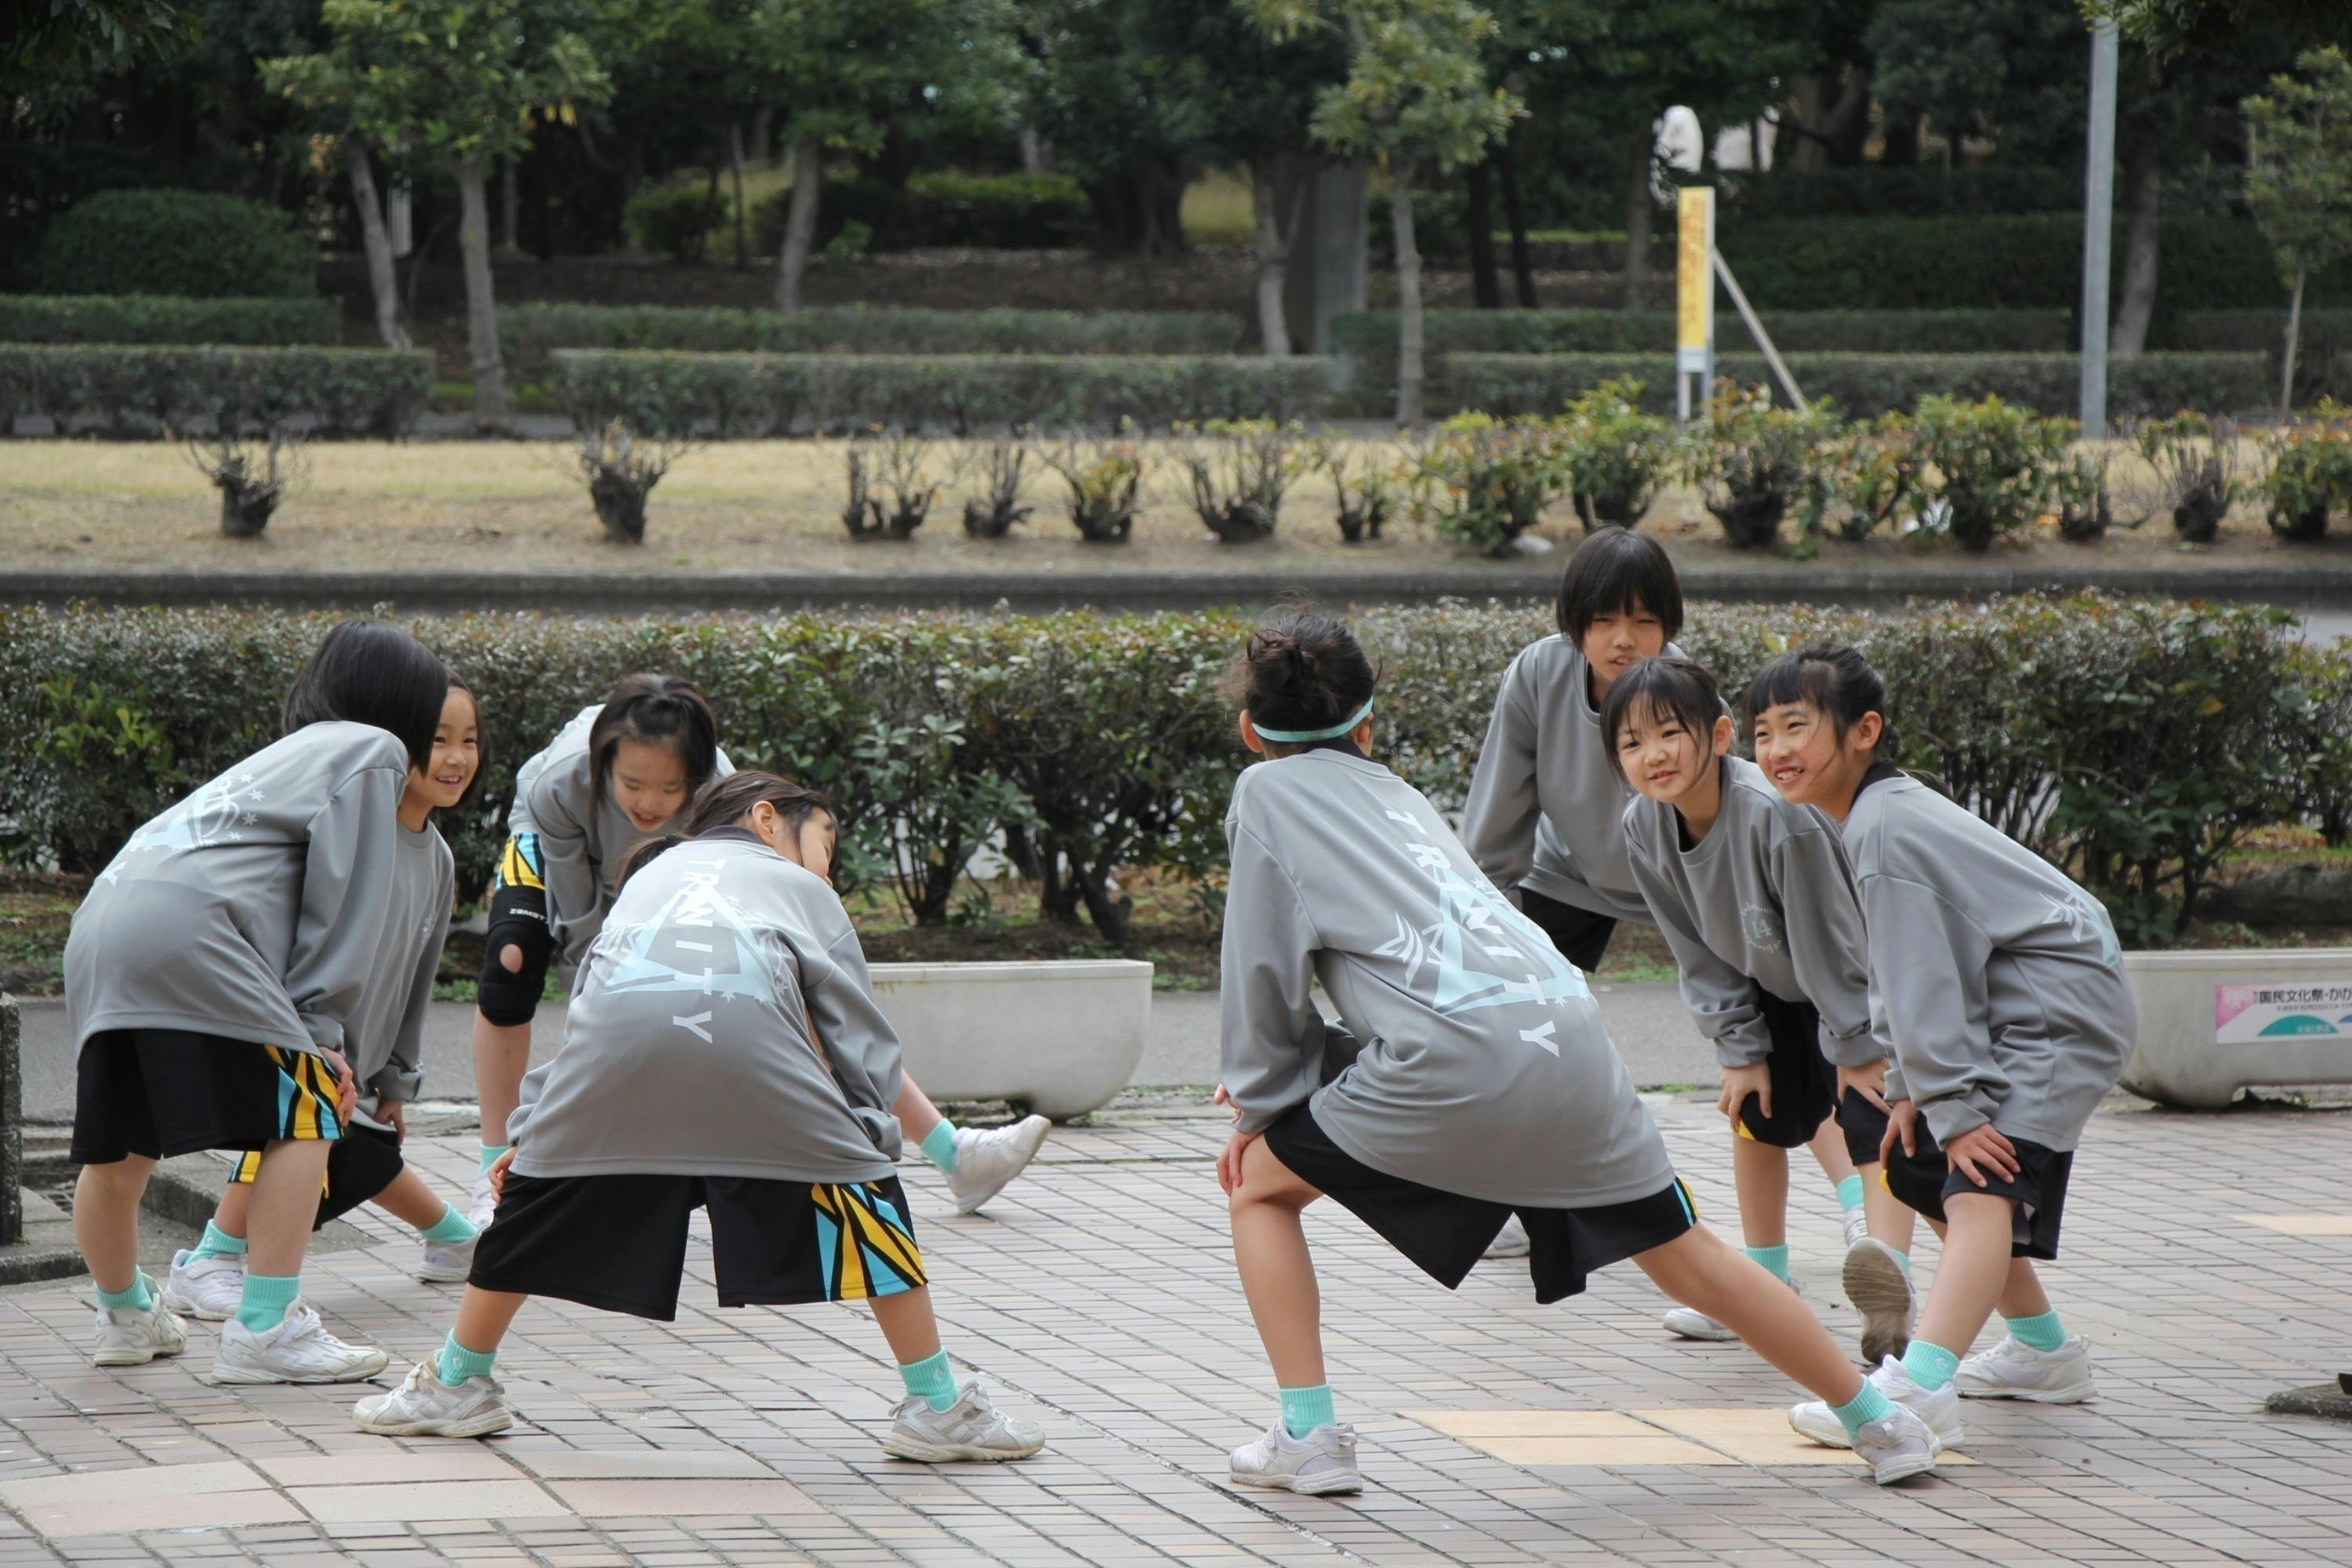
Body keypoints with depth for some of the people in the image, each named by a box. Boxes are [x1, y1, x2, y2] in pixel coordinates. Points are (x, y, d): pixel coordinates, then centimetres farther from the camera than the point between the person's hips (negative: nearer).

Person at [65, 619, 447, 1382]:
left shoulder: (287, 755, 38)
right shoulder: (371, 752, 12)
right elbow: (344, 902, 2)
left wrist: (315, 1033, 25)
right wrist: (322, 1028, 4)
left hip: (101, 927, 9)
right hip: (187, 926, -9)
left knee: (118, 1147, 20)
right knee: (304, 1113, -6)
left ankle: (126, 1314, 36)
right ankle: (265, 1330, -11)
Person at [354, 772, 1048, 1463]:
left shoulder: (650, 876, 43)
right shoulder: (801, 888, 35)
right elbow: (858, 1033, 27)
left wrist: (530, 1132, 45)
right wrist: (867, 1138, 32)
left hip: (615, 1038, 3)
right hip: (744, 1022, -3)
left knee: (538, 1197, 22)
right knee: (861, 1192, 11)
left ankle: (458, 1386, 33)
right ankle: (938, 1406, 11)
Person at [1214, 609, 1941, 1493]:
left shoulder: (1267, 791, 13)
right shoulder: (1390, 790, 32)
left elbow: (1266, 967, 8)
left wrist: (1260, 1107, 19)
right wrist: (1289, 1078, 35)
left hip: (1457, 1055, -6)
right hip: (1568, 1040, 6)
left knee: (1261, 1185, 14)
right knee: (1689, 1260, 17)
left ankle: (1308, 1436, 5)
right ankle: (1880, 1425, 21)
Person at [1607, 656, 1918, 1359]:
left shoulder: (1778, 815, -38)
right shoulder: (1645, 827, -17)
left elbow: (1831, 945, -30)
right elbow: (1701, 955, -5)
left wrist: (1859, 1053, -24)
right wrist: (1741, 1050, -6)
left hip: (1864, 984, -7)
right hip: (1777, 988, 7)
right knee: (1756, 1109, 12)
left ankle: (1888, 1292, -23)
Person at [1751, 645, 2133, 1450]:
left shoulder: (1884, 833, -19)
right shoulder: (1875, 815, 14)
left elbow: (1922, 981, -22)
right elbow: (1901, 980, 16)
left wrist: (1953, 1106, -21)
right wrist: (1912, 1086, 7)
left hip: (2059, 1012, -12)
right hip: (2018, 1017, 12)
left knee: (1983, 1188, -27)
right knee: (1919, 1165, 24)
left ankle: (1921, 1385, -46)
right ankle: (2044, 1351, 37)